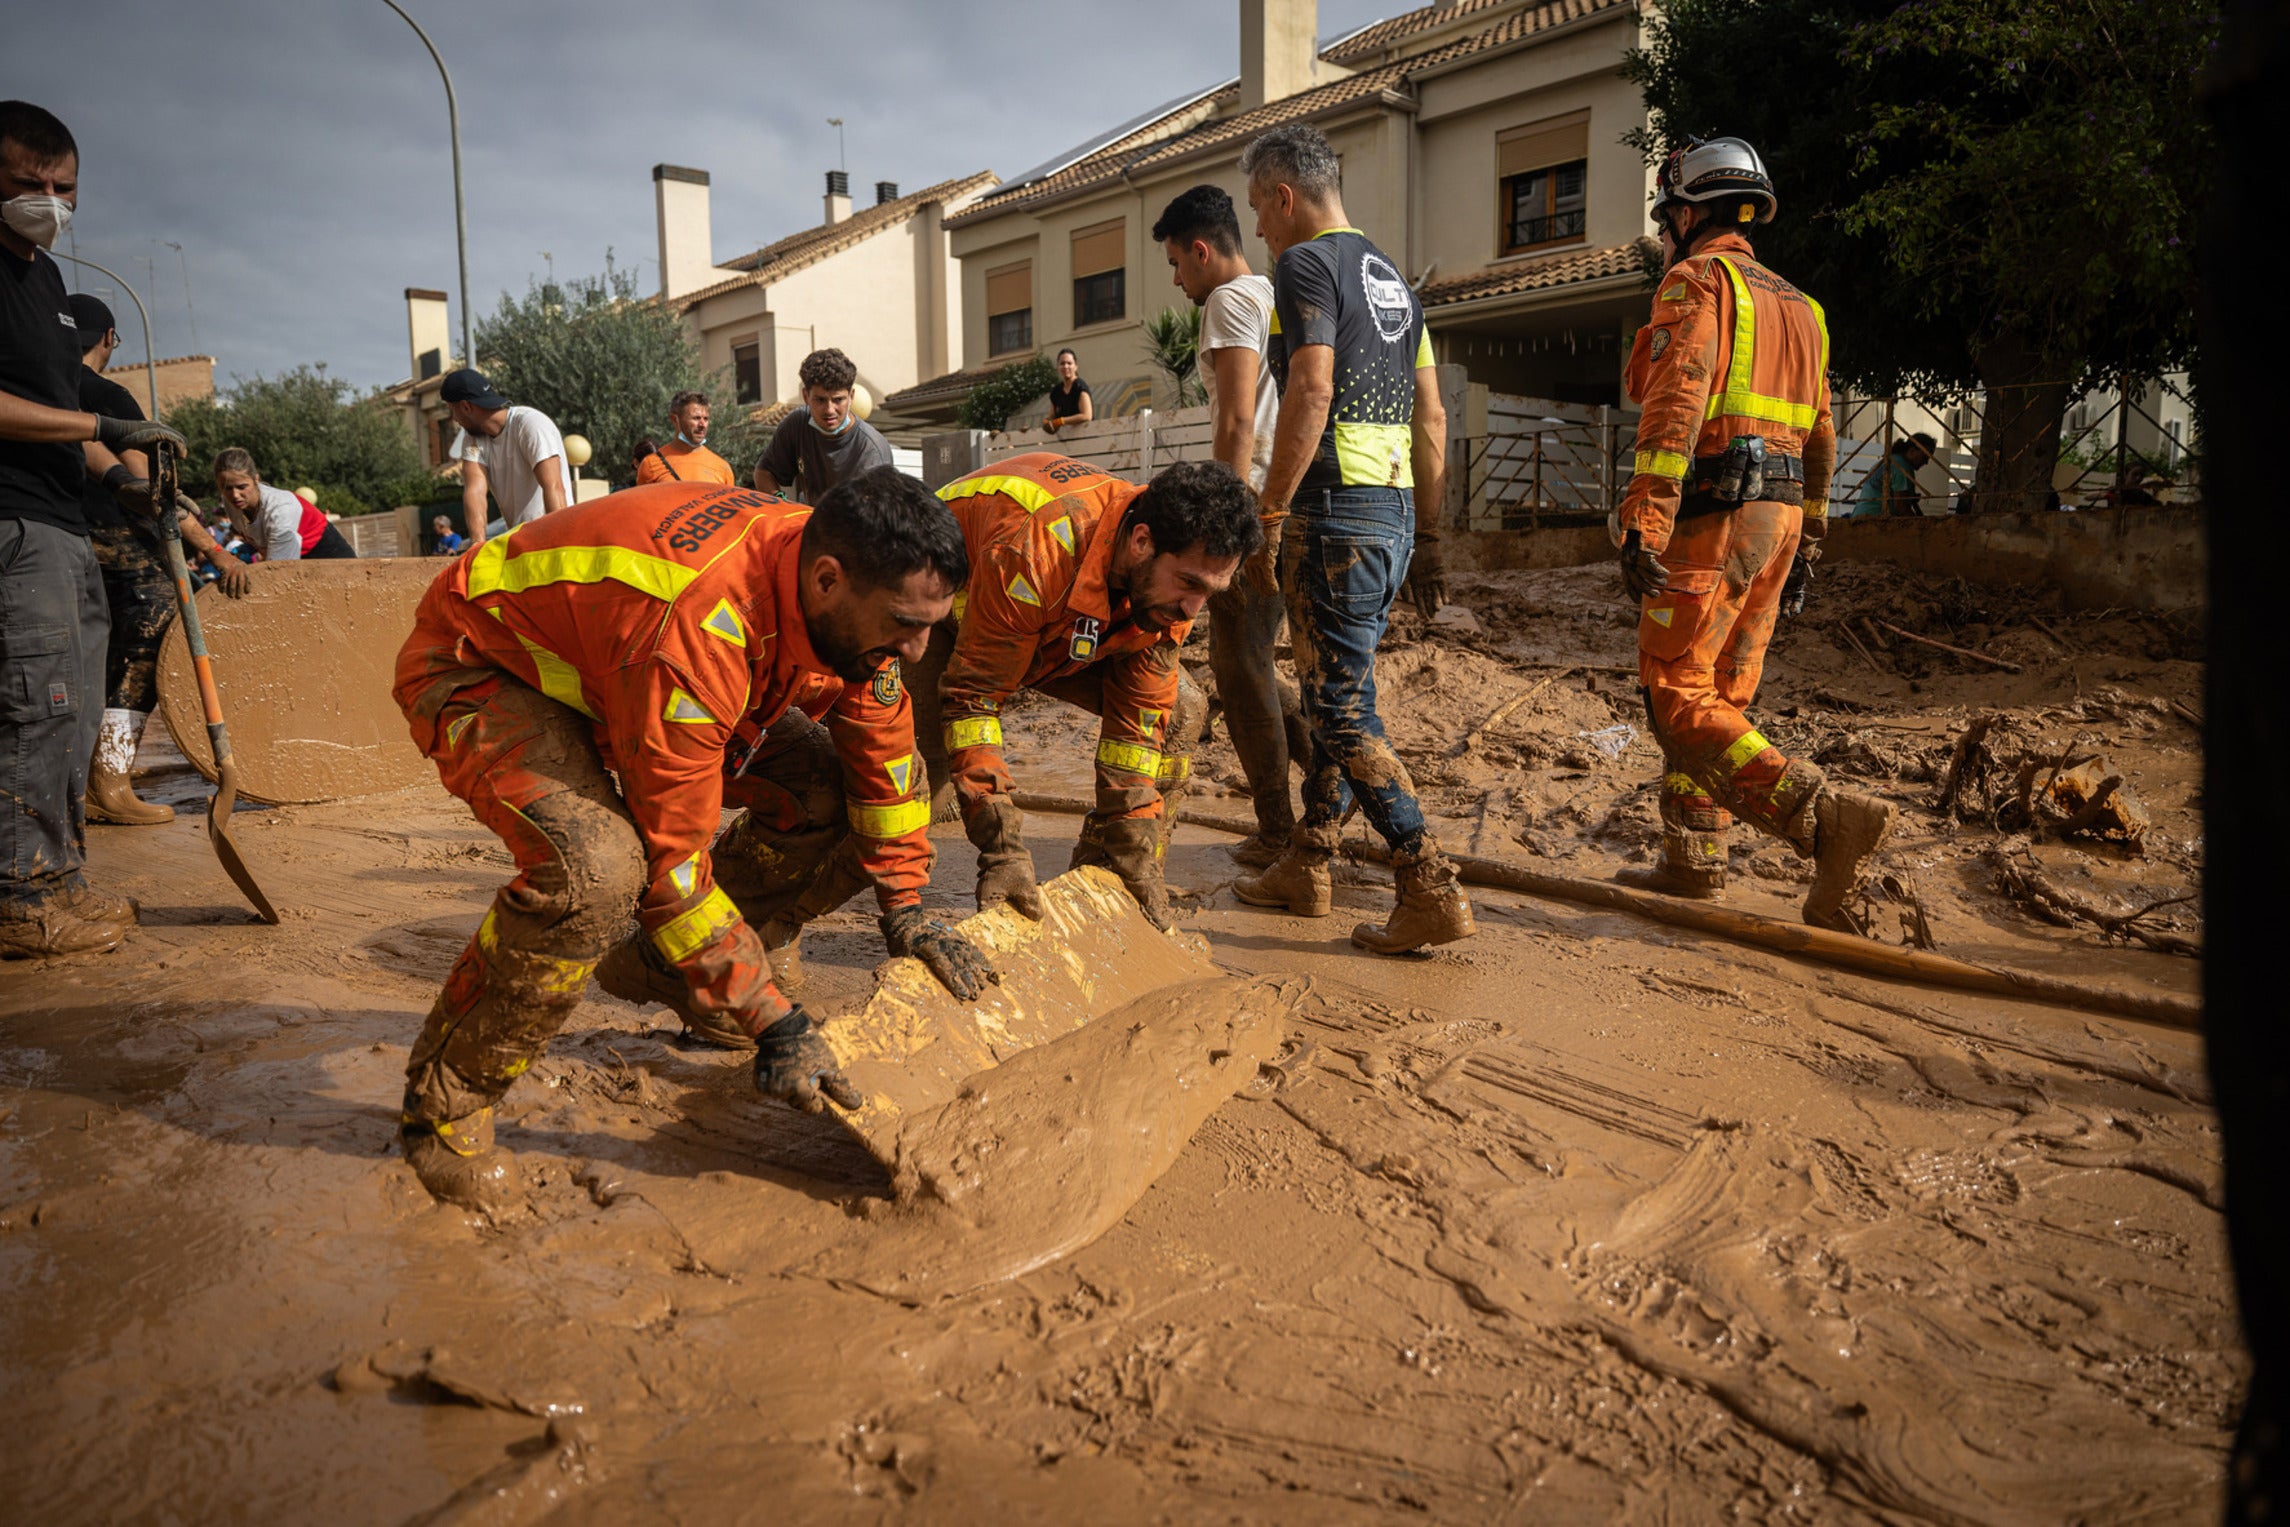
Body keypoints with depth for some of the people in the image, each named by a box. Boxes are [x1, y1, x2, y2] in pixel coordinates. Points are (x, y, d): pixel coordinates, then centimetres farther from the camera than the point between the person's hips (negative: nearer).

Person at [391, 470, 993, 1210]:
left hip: (599, 657, 8)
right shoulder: (697, 628, -41)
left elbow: (884, 748, 1)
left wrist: (905, 912, 1)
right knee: (594, 867, -35)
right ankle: (443, 1102, -10)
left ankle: (662, 968, 14)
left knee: (826, 794, -4)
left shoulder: (846, 603, -17)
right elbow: (672, 857, -34)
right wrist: (773, 1021, -29)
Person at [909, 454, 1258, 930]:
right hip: (948, 613, -5)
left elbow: (1138, 720, -17)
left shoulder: (1169, 583, -23)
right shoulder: (1033, 554, -44)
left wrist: (1137, 865, -19)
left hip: (1063, 629, 6)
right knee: (917, 736, -33)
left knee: (1180, 712, -5)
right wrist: (1003, 853, -43)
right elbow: (972, 700, -39)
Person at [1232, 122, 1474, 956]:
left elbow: (1311, 394, -19)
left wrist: (1267, 514, -16)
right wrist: (1428, 533, 22)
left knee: (1343, 708, -7)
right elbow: (1431, 421, 20)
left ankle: (1433, 891, -9)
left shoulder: (1306, 266, -5)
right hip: (1393, 514, 9)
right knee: (1333, 693, 16)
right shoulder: (1390, 277, 22)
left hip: (1335, 512, -9)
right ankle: (1304, 869, 25)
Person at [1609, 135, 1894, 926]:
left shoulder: (1695, 282, -4)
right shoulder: (1794, 304, 23)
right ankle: (1694, 857, 17)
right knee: (1720, 694, 13)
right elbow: (1820, 434, 24)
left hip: (1712, 514, -9)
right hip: (1777, 513, 9)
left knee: (1678, 697, -10)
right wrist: (1807, 534, 28)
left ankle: (1825, 817, -22)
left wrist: (1644, 520, -25)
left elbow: (1676, 402, -19)